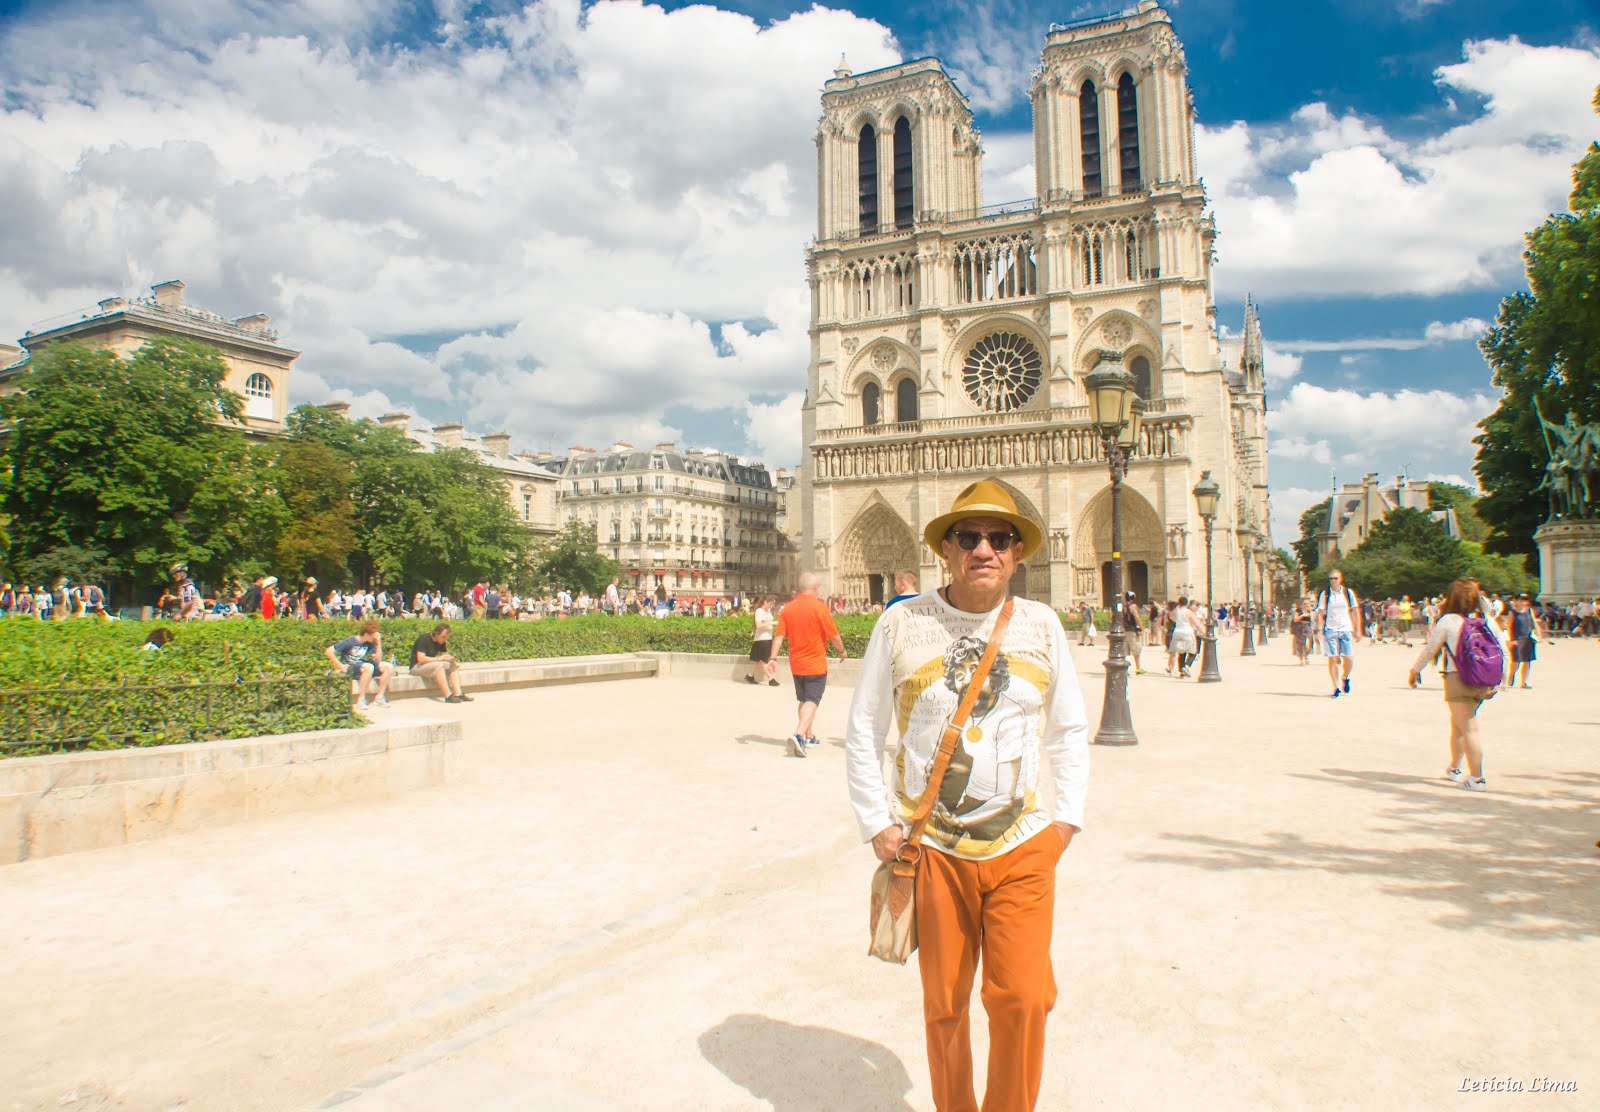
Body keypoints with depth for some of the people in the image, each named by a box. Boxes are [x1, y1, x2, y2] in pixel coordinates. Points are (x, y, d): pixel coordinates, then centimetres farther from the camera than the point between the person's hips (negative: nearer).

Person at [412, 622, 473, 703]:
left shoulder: (441, 642, 4)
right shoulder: (424, 639, -20)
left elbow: (443, 655, 7)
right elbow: (420, 659, -28)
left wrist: (450, 658, -17)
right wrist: (439, 658, -29)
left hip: (432, 664, 8)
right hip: (417, 666, -8)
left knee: (454, 665, -11)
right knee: (438, 665, -36)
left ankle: (458, 694, -23)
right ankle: (448, 696, -39)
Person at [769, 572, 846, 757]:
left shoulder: (788, 608, 1)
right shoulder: (820, 607, -13)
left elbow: (779, 636, -3)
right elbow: (834, 635, -8)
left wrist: (773, 658, -3)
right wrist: (842, 650, 8)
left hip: (796, 664, 5)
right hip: (816, 664, -5)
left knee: (804, 700, 19)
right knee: (812, 702, -5)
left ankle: (808, 737, 30)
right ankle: (798, 735, -24)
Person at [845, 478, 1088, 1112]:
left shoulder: (1041, 626, 3)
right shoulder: (901, 625, -3)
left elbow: (1070, 730, 13)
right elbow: (862, 734, 3)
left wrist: (1066, 817, 5)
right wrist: (876, 824, -1)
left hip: (1023, 850, 1)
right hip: (933, 851, -1)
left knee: (1022, 1000, -5)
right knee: (943, 1006, 10)